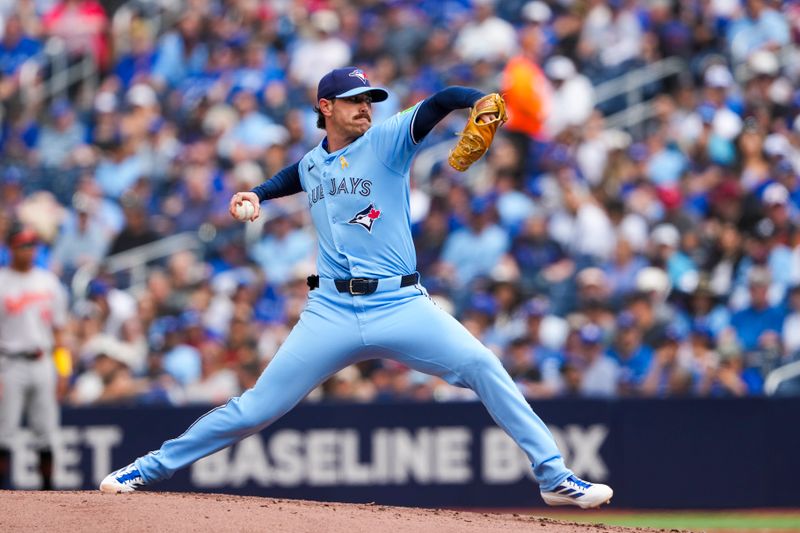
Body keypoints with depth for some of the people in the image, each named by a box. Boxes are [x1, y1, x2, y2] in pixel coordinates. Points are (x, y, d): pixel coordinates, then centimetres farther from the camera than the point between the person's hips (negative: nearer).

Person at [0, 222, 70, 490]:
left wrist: (62, 368, 7)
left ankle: (47, 488, 10)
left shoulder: (49, 282, 11)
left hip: (42, 364, 4)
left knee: (46, 432, 4)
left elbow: (58, 328, 15)